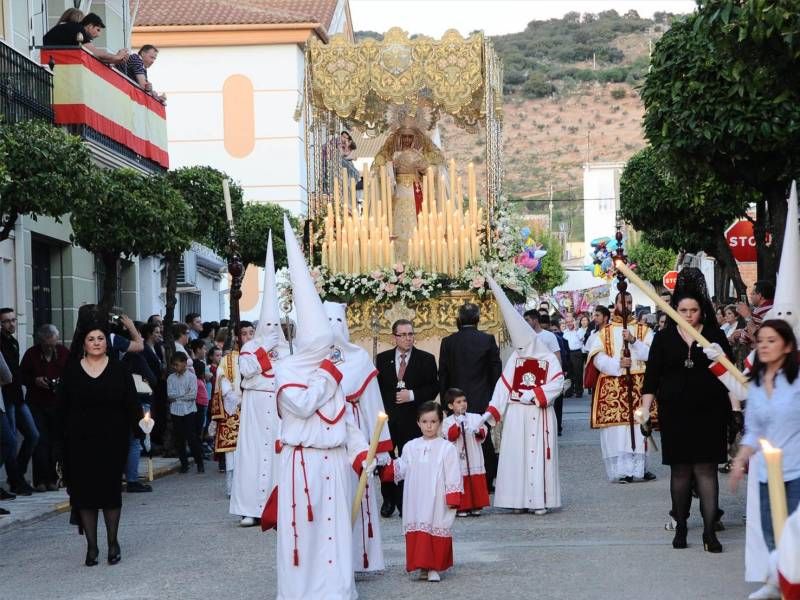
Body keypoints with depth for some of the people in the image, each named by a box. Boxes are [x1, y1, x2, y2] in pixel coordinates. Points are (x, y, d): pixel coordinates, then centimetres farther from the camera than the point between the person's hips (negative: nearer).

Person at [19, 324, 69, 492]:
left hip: (58, 403, 1)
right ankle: (40, 480, -4)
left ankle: (53, 478, 6)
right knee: (40, 441, -7)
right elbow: (21, 376, 6)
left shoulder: (64, 352, 2)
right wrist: (35, 380, -11)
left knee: (56, 440, -1)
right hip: (36, 404, -1)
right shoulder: (31, 354, -1)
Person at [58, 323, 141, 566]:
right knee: (84, 491, 1)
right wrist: (63, 436, 0)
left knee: (111, 489, 1)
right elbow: (62, 407, 5)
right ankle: (91, 546, 8)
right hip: (80, 441, 1)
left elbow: (131, 404, -1)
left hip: (112, 439, -1)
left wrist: (139, 429, -11)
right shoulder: (71, 370, 4)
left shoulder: (119, 370, 2)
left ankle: (113, 542, 15)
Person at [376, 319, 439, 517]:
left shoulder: (426, 359, 3)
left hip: (411, 420, -2)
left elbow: (433, 388, 0)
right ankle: (389, 500, 18)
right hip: (386, 417, 2)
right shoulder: (382, 359, 9)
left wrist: (412, 395, -12)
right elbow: (377, 387, 10)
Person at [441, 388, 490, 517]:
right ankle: (461, 507, 1)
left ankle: (476, 506, 13)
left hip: (474, 457, 3)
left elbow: (484, 432, 6)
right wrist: (458, 423, -21)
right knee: (460, 482, -4)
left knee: (476, 481, 5)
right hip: (457, 458, -3)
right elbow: (450, 436, -13)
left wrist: (479, 431, -15)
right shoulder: (448, 421, 1)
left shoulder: (475, 418, 9)